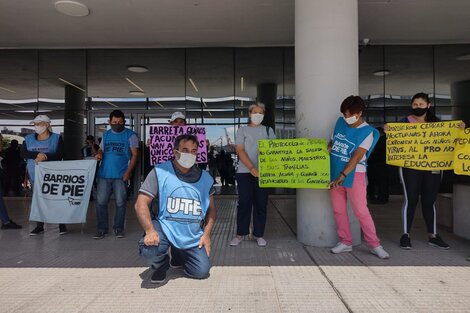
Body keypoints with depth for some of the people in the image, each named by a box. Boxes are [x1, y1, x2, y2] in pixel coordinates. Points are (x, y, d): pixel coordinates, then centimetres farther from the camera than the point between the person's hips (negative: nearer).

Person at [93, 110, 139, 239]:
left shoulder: (130, 135, -1)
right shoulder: (106, 134, 14)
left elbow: (134, 155, -5)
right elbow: (101, 149, 21)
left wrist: (128, 172, -13)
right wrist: (99, 154, -4)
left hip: (121, 175, -4)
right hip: (104, 174, 4)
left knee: (120, 203, 2)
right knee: (101, 202, 4)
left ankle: (118, 228, 15)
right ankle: (101, 229, 16)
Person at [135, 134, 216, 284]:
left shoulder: (205, 178, 3)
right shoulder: (160, 172, -8)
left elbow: (211, 209, 11)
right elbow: (141, 203, -12)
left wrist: (206, 234, -2)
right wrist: (150, 230, -25)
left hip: (193, 236, 3)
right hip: (165, 229, -3)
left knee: (202, 272, -5)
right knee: (147, 248, -33)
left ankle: (178, 255, 30)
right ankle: (161, 264, 8)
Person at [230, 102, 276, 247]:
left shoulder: (268, 130, 14)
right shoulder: (242, 130, 8)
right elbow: (240, 151, -4)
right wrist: (252, 168, -17)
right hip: (245, 172, -1)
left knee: (261, 203, 3)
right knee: (244, 203, -1)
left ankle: (259, 234, 14)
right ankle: (240, 234, 11)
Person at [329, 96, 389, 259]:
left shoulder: (367, 132, -10)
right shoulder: (340, 122, 5)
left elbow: (356, 157, -18)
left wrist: (342, 176, -24)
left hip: (353, 175, -5)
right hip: (334, 173, 5)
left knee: (361, 211, -2)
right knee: (338, 210, 9)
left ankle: (375, 245, 12)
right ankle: (345, 242, 22)